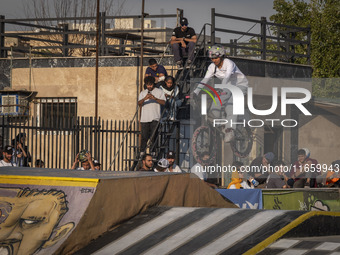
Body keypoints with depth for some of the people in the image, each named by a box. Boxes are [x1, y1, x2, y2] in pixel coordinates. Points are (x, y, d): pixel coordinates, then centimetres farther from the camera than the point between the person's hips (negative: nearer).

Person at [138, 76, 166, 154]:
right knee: (144, 136, 1)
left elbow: (163, 102, -2)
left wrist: (155, 98, -19)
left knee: (153, 136, -6)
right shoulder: (143, 93, 17)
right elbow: (139, 103, 2)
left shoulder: (159, 91, 9)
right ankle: (142, 152, 6)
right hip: (144, 118, 2)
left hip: (155, 118, -2)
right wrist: (145, 99, -18)